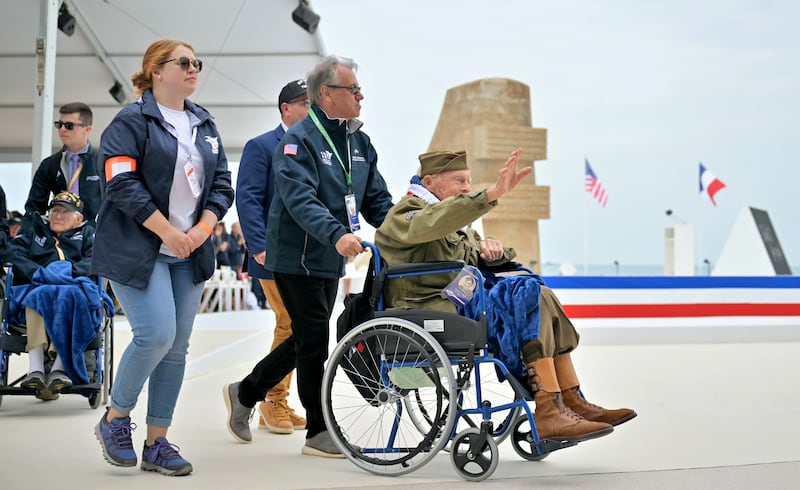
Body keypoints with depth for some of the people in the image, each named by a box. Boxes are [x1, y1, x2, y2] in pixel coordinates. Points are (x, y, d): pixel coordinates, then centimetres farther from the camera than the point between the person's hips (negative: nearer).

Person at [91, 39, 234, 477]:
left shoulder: (205, 125, 15)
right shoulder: (132, 120, -6)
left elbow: (221, 184, 13)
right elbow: (121, 183, -15)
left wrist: (202, 230, -4)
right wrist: (167, 231, -16)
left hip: (189, 254, 7)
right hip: (138, 250, -6)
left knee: (177, 347, 5)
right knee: (156, 336, -17)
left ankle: (157, 443, 14)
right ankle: (115, 420, 7)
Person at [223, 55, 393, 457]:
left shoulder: (359, 143, 11)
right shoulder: (299, 140, -15)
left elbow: (377, 199, 12)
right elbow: (300, 199, -29)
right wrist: (337, 233, -44)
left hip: (330, 260, 9)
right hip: (297, 258, -8)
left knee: (307, 340, 16)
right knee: (314, 341, -3)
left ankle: (245, 393, 34)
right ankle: (319, 433, 8)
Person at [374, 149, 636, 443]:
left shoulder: (457, 223, 28)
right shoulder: (406, 213, -2)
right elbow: (436, 222, -26)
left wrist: (487, 246, 3)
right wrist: (493, 193, -37)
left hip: (461, 304, 9)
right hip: (428, 310, -9)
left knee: (540, 295, -7)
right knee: (529, 297, -23)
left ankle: (572, 401, -9)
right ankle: (548, 412, -28)